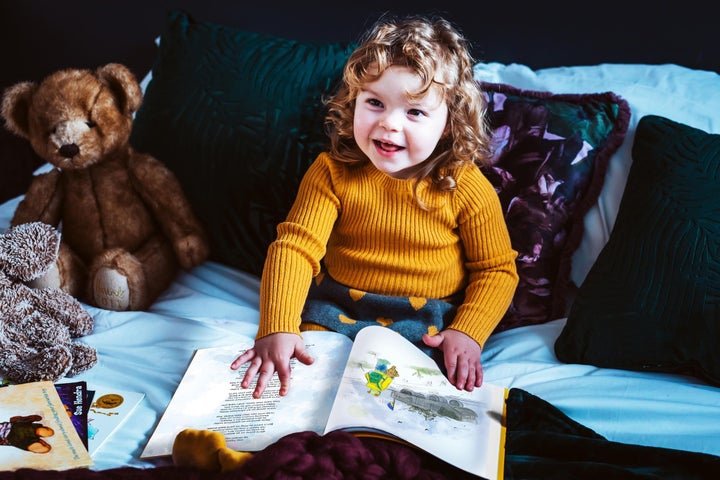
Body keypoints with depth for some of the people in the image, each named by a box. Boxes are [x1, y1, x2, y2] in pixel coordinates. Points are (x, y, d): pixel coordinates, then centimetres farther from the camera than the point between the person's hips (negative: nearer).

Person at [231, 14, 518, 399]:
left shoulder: (467, 188, -9)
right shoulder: (331, 172, -7)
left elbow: (497, 270, -2)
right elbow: (295, 247, -14)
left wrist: (467, 333, -17)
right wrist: (277, 328, -27)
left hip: (428, 326, -1)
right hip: (336, 310, 1)